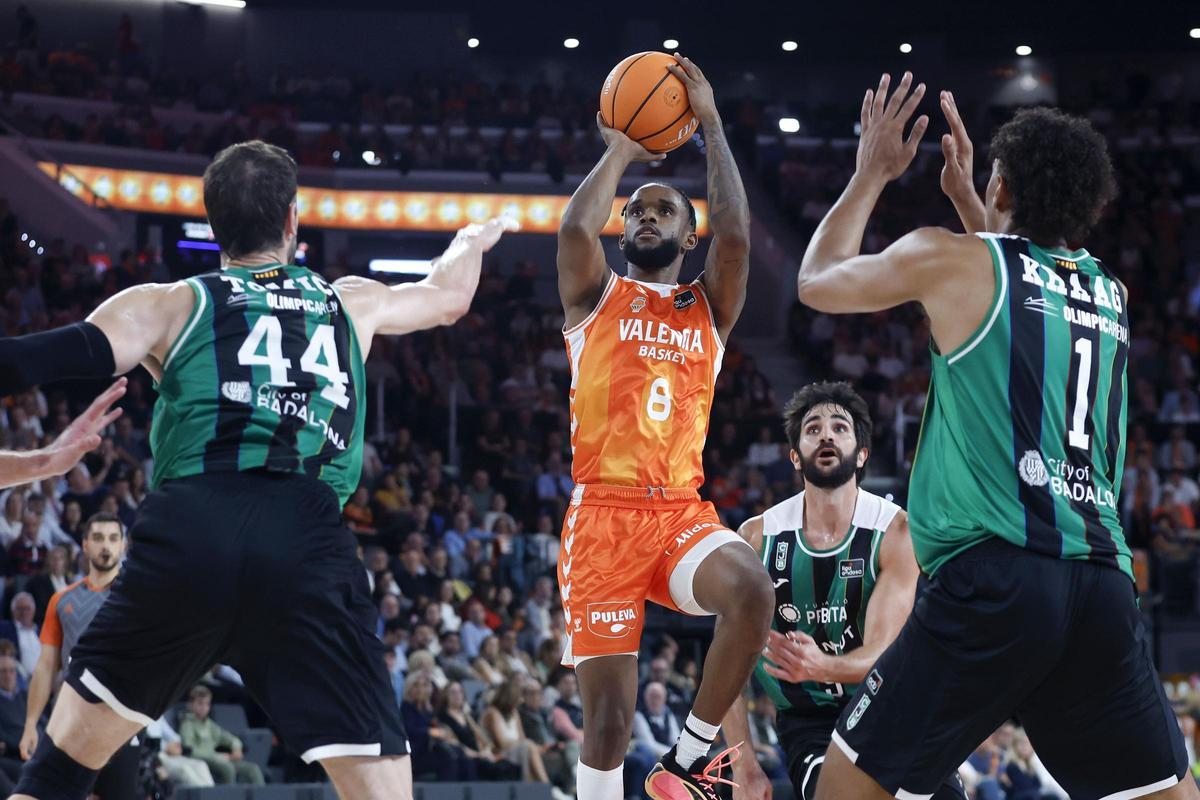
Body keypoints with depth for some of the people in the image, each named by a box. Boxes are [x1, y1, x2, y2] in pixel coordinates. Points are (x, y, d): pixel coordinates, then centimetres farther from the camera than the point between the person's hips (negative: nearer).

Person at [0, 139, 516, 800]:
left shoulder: (170, 304, 18)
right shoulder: (349, 304, 27)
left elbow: (57, 356, 2)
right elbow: (449, 297, 48)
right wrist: (473, 240, 70)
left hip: (189, 529, 0)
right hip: (309, 542, 1)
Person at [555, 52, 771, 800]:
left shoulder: (709, 307, 16)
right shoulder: (596, 297, 12)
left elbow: (735, 236, -4)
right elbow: (576, 226, -9)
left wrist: (712, 125, 1)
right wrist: (620, 152, 6)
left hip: (684, 510, 1)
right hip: (604, 512, -1)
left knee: (751, 591, -31)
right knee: (610, 718, -7)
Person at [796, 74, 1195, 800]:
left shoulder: (950, 260, 3)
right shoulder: (1110, 294, 19)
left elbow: (818, 283, 21)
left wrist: (872, 174, 32)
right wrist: (964, 194, 48)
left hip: (993, 580, -4)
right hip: (1103, 584, 5)